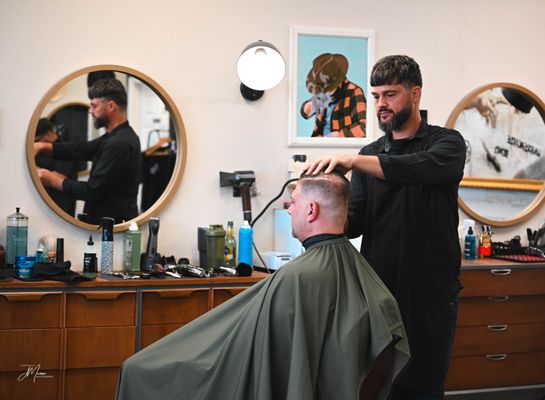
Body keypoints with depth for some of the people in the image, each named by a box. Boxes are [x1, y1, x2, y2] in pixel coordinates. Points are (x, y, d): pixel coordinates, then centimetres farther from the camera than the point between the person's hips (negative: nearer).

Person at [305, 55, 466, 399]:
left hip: (430, 294, -4)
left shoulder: (447, 143, -1)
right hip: (378, 292, 4)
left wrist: (353, 161, -34)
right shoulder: (371, 154, 12)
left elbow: (422, 167, -26)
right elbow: (353, 223, 4)